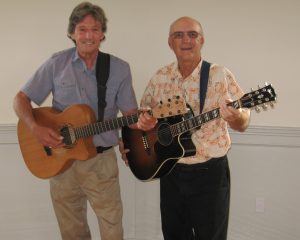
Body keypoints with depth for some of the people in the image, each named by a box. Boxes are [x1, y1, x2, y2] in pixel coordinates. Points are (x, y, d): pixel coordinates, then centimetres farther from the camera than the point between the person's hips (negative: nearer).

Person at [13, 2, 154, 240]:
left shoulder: (119, 68, -2)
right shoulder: (57, 64, -2)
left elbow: (130, 113, -1)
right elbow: (21, 99, 2)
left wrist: (141, 122, -25)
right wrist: (35, 128, -15)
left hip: (101, 160, 0)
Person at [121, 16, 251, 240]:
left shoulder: (221, 76, -9)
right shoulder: (159, 78, 2)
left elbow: (243, 124, -9)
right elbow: (142, 116, 13)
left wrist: (236, 116, -32)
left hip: (210, 171, -3)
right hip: (170, 170, 4)